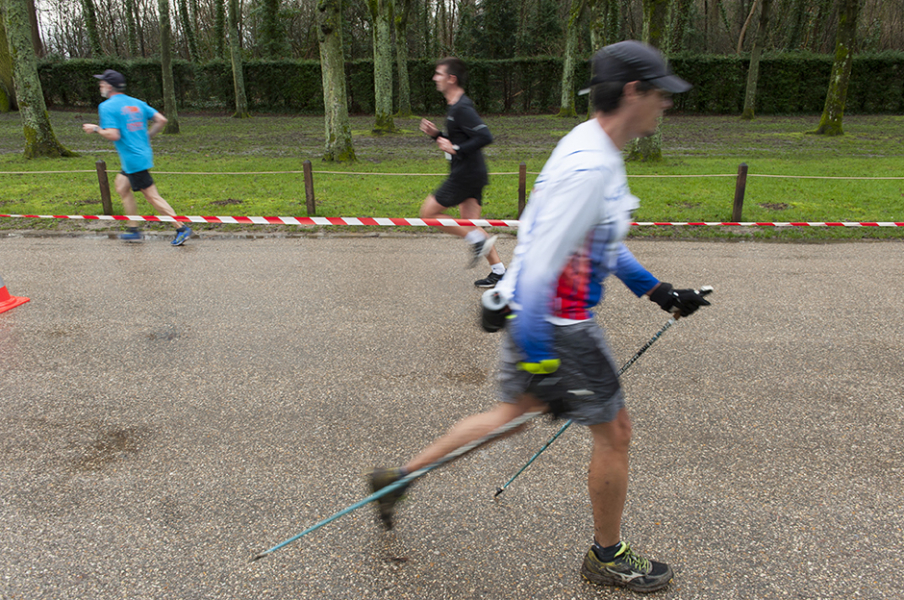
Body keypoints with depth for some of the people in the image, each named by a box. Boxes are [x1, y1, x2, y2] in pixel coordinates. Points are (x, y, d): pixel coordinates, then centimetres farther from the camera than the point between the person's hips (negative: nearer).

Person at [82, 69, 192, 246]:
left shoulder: (107, 107, -10)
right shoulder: (136, 103, 10)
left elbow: (113, 135, -20)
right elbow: (161, 120, 6)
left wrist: (96, 129, -3)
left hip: (133, 160, -9)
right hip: (143, 154, 9)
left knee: (152, 196, -5)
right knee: (121, 185, 19)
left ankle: (181, 228, -6)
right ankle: (134, 231, 19)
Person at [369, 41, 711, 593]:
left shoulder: (598, 152, 9)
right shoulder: (588, 167, -25)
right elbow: (539, 268, -28)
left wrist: (658, 290, 21)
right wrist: (540, 366, -26)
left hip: (533, 315, 10)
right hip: (555, 328, -10)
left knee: (512, 413, 21)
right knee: (614, 432, 8)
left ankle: (399, 478, 32)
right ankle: (608, 557, 33)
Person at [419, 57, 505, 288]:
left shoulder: (461, 108, -17)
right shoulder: (455, 106, 15)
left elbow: (485, 136, -26)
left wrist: (456, 149, -22)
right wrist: (436, 134, 12)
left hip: (466, 174, -10)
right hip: (471, 174, 10)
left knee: (428, 212, -2)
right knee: (470, 223, 11)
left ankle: (477, 241, -1)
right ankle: (499, 272, 13)